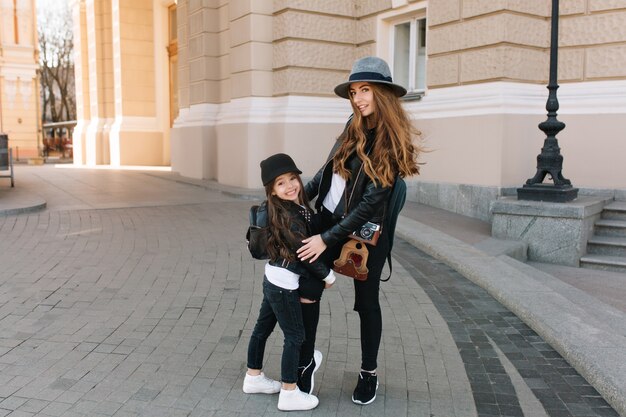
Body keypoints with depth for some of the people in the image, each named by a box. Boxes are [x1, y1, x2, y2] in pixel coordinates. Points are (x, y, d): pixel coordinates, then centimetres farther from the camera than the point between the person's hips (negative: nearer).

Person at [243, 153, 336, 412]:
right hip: (284, 284, -9)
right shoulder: (289, 217, -24)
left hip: (273, 279, 9)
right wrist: (328, 276, -8)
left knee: (263, 328, 19)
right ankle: (289, 394, 14)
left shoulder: (297, 208, 2)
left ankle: (253, 378, 36)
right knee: (295, 336, 3)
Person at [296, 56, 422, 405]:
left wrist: (327, 239, -21)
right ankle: (306, 357, 28)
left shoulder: (391, 144, -16)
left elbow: (371, 203, -20)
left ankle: (369, 373, 31)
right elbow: (326, 172, 13)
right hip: (327, 221, 5)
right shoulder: (354, 129, 3)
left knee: (367, 302, 11)